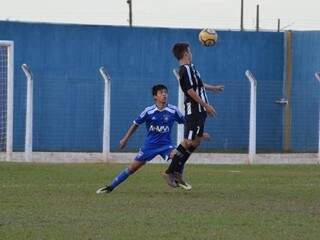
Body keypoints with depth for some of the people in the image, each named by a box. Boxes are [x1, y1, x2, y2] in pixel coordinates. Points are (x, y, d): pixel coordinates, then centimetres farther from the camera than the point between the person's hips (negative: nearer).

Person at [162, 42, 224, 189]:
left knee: (196, 142, 13)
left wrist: (213, 88, 47)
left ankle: (177, 172, 13)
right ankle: (170, 172, -9)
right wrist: (206, 105, -20)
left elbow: (197, 85, 33)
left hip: (198, 112, 10)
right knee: (188, 142, -11)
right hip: (194, 110, -10)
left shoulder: (189, 68, 16)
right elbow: (190, 90, -22)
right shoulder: (186, 69, -15)